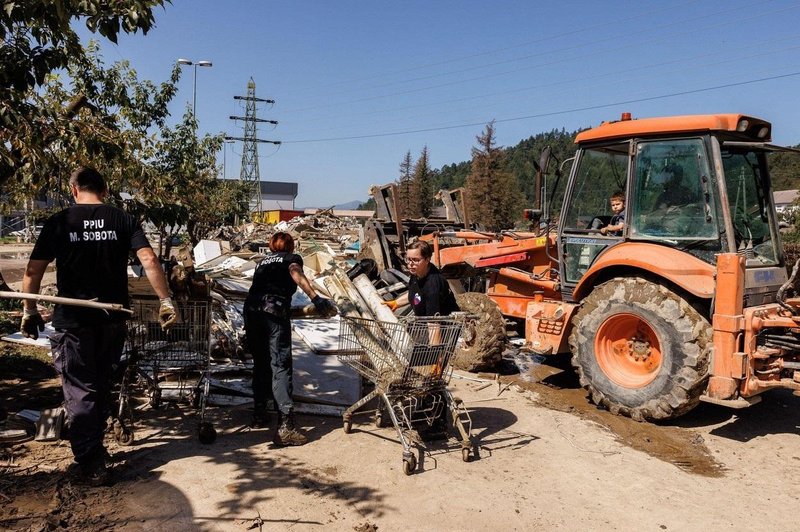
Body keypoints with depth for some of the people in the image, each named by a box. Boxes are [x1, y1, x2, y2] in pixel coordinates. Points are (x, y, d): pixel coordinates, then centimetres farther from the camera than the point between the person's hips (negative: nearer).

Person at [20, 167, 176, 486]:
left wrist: (30, 311, 8)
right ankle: (94, 447, 35)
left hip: (72, 320, -2)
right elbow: (149, 260, -11)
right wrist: (166, 301, -9)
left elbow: (33, 271, -3)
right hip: (113, 319, 3)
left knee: (80, 391, 6)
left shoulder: (58, 223, -3)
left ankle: (91, 463, 5)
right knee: (102, 386, 21)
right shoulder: (123, 221, 0)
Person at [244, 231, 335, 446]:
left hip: (250, 309, 5)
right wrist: (316, 299, -20)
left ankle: (259, 414, 25)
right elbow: (296, 274, -5)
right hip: (275, 310, -5)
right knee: (280, 366, -10)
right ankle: (285, 426, -19)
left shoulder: (263, 261, 33)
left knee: (260, 364, 19)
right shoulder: (292, 258, 17)